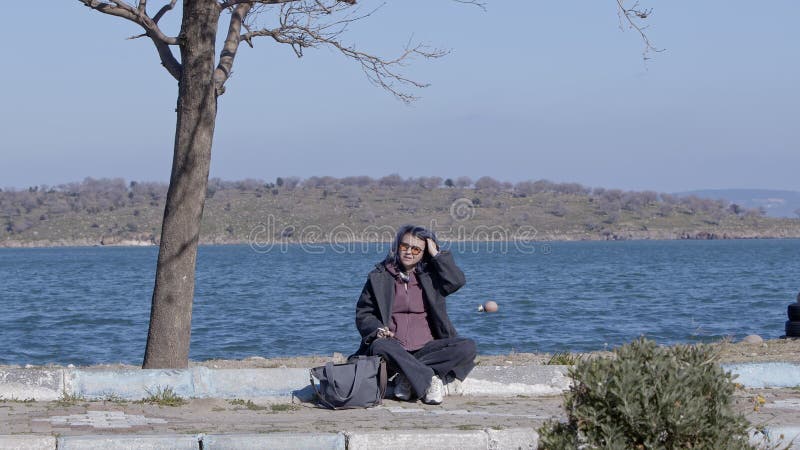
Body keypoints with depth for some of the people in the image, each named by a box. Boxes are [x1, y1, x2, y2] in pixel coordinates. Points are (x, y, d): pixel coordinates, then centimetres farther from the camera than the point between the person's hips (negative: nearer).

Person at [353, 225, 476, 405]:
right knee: (380, 347, -36)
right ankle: (431, 380, -35)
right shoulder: (380, 276, 11)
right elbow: (363, 314, 10)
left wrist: (436, 254, -1)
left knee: (468, 347, -24)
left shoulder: (430, 275, 13)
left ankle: (408, 376, -24)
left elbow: (456, 282, -6)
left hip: (426, 348, 2)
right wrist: (377, 329, -11)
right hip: (394, 348, -2)